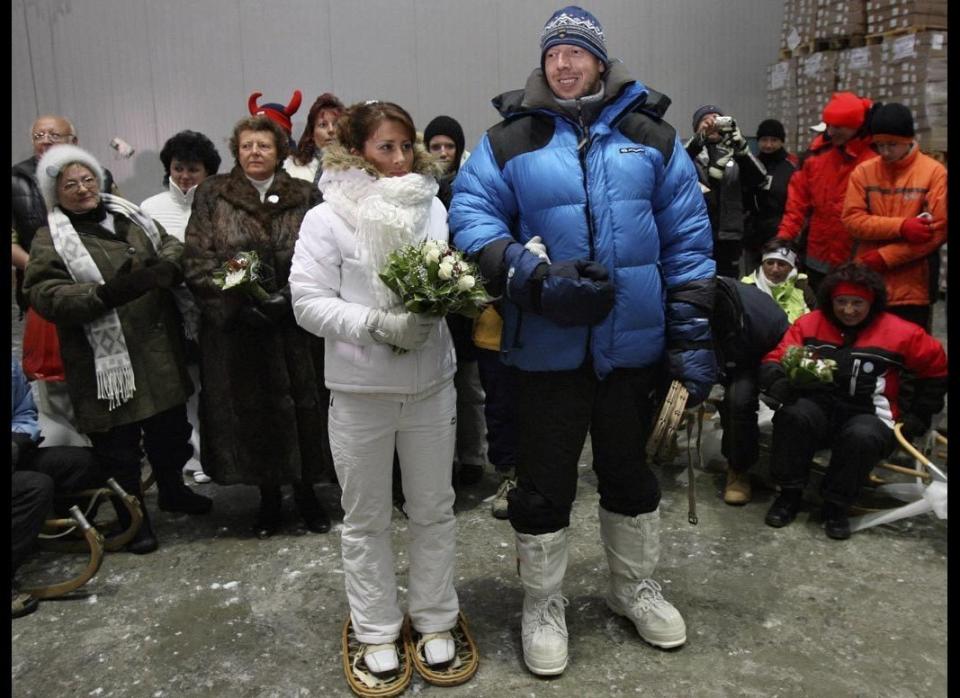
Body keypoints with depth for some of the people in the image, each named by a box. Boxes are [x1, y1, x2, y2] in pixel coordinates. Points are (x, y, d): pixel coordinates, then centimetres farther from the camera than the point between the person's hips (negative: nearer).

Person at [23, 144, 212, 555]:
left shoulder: (129, 216, 10)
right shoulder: (51, 239, -5)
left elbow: (169, 244, 13)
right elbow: (43, 295, -14)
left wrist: (168, 266, -12)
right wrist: (105, 295, -29)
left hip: (159, 350, 5)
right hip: (107, 360, -5)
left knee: (170, 426, 20)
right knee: (119, 443, 4)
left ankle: (172, 490, 43)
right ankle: (132, 517, 23)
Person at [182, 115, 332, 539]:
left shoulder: (305, 197, 4)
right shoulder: (211, 195, 5)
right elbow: (196, 262, -2)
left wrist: (288, 296, -16)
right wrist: (239, 302, -13)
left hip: (295, 325, 0)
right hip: (236, 328, 0)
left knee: (302, 405, 6)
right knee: (251, 408, 7)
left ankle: (305, 492, 26)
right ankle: (268, 496, 26)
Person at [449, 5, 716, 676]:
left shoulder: (650, 134, 5)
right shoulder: (509, 138, 1)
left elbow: (687, 235, 4)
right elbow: (472, 216, -8)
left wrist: (691, 328, -1)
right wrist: (530, 276, -23)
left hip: (634, 341, 2)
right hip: (547, 345, -2)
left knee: (629, 469, 19)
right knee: (545, 480, 9)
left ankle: (635, 585, 42)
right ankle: (544, 604, 31)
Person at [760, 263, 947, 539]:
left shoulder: (900, 332, 0)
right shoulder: (810, 323, 1)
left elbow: (936, 368, 13)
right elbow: (774, 360, -3)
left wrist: (917, 415, 11)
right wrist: (781, 385, -26)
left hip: (869, 417, -1)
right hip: (818, 408, 1)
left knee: (862, 436, -37)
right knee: (793, 415, -34)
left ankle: (836, 505, -13)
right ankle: (789, 493, -15)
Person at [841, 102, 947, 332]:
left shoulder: (934, 172, -2)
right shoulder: (863, 171, 5)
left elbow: (939, 229, -8)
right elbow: (852, 219, -4)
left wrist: (885, 257, -12)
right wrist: (901, 226, -16)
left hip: (912, 289, -2)